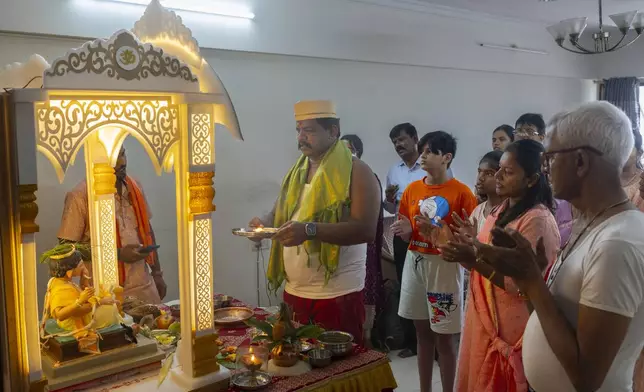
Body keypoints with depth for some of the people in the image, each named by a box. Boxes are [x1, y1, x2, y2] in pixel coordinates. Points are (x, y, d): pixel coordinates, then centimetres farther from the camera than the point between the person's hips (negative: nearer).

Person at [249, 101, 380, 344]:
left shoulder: (356, 171, -10)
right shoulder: (298, 170, 12)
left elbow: (366, 230, -20)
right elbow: (280, 213, 19)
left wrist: (310, 230, -30)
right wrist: (264, 223, -5)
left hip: (338, 294, -6)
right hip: (293, 291, 7)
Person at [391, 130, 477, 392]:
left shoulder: (461, 192, -10)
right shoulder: (412, 189, 6)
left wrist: (436, 232, -22)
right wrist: (405, 230, -7)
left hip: (444, 265, -5)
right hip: (414, 262, 5)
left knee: (444, 338, 3)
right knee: (422, 332, 15)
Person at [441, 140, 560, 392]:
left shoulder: (538, 220, -20)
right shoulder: (503, 210, 7)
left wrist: (474, 260, -30)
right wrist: (472, 243, -1)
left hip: (510, 329, -8)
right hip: (485, 319, 8)